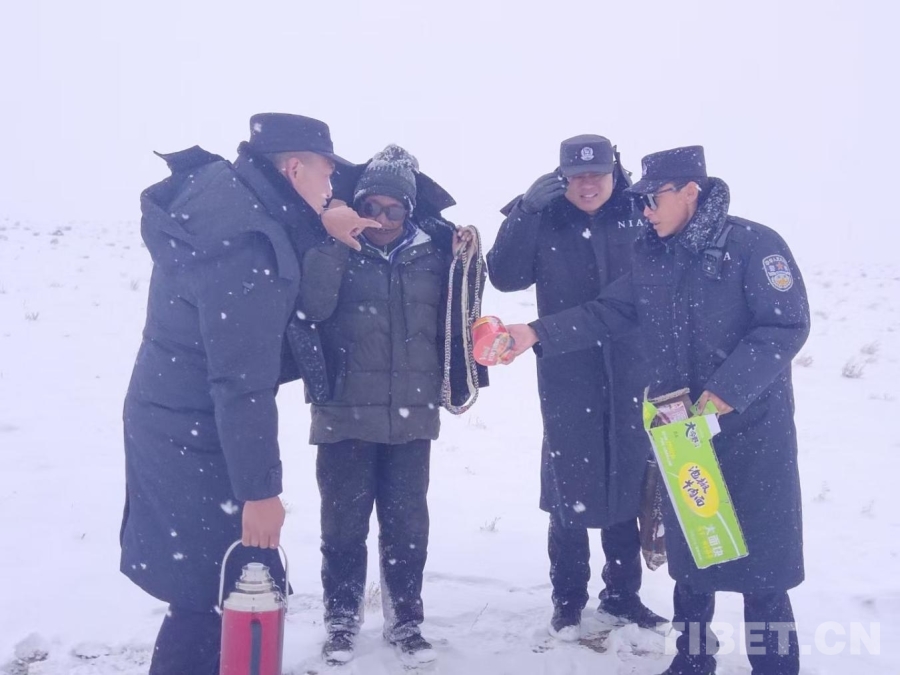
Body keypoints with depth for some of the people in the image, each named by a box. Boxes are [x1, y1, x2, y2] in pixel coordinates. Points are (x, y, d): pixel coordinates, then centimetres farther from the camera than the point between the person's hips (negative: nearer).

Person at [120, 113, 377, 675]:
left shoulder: (223, 189, 2)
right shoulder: (242, 237, -26)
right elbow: (242, 379, -27)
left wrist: (320, 225, 9)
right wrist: (259, 487, -23)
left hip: (179, 423, 10)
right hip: (196, 438, -10)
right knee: (218, 593, -1)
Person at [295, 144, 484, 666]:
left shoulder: (432, 252, 4)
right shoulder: (336, 250, -3)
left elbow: (457, 321, 6)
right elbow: (313, 308, -18)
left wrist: (466, 262, -7)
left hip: (412, 416, 2)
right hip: (346, 415, -1)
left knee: (407, 523, 10)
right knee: (344, 523, 8)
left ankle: (406, 620, 27)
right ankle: (342, 619, 27)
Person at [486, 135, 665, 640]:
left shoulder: (637, 216, 1)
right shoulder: (544, 221, -3)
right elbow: (506, 277, -16)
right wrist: (525, 211, -21)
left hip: (630, 373, 2)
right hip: (567, 377, -2)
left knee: (627, 484, 11)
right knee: (570, 489, 3)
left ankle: (623, 596, 28)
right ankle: (568, 600, 20)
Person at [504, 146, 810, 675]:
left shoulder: (755, 245, -12)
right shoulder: (652, 257, 7)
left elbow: (787, 327, -16)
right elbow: (606, 314, 5)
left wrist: (729, 388, -24)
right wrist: (538, 334, -6)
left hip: (752, 426, -6)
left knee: (759, 560, 2)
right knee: (688, 553, 16)